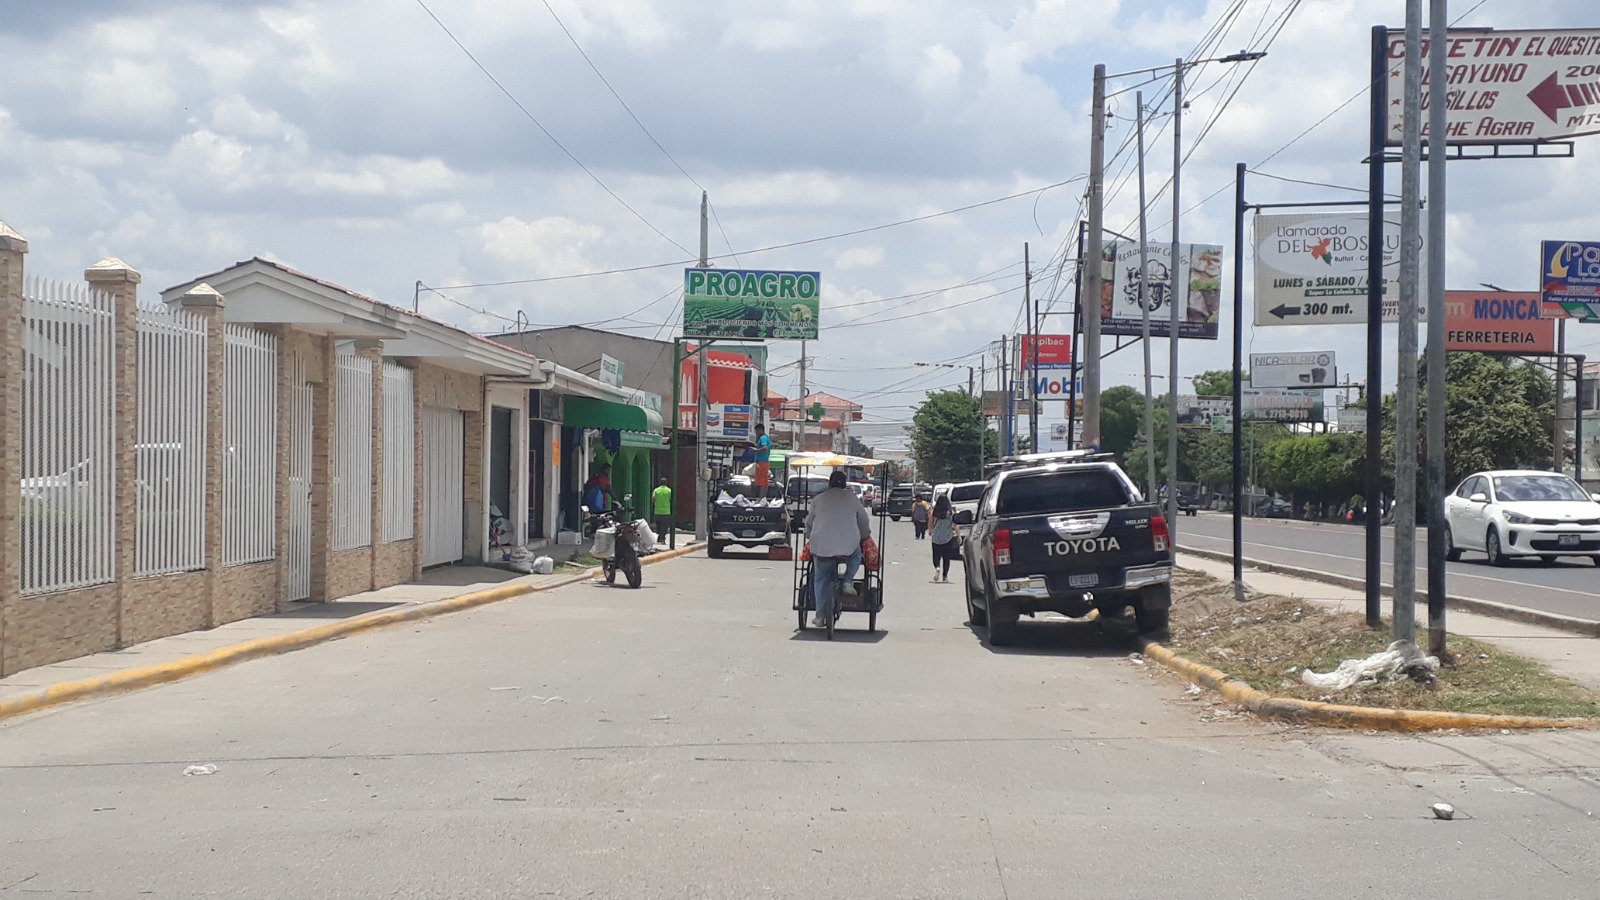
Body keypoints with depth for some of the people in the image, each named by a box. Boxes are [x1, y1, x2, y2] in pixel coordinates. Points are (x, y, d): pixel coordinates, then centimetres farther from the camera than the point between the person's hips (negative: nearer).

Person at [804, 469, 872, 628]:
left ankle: (820, 616, 8)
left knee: (821, 580, 12)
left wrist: (809, 537, 39)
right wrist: (865, 536, 37)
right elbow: (864, 521, 17)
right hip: (849, 547, 0)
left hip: (822, 547, 1)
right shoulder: (852, 499, 9)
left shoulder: (818, 500, 10)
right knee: (856, 556, 32)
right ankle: (848, 581, 9)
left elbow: (809, 523, 19)